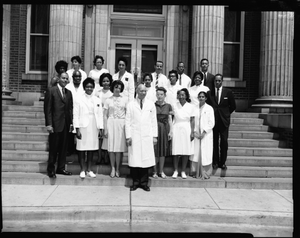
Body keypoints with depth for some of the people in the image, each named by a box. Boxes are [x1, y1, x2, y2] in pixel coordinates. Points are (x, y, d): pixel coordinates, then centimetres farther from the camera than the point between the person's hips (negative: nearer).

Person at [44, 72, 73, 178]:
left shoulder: (69, 92, 13)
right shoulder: (51, 90, -3)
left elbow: (70, 108, 13)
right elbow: (47, 108, -7)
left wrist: (71, 122, 6)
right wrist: (49, 124, -12)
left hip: (66, 125, 5)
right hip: (55, 124, -5)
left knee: (64, 148, 9)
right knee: (53, 148, 2)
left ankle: (61, 168, 20)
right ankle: (51, 169, 14)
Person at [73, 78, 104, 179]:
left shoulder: (97, 100, 8)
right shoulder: (79, 100, 0)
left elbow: (100, 115, 7)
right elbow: (76, 115, -3)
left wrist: (100, 128, 2)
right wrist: (77, 129, -10)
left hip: (94, 128, 3)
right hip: (83, 127, -3)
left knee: (91, 149, 8)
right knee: (81, 149, 2)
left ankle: (89, 170, 18)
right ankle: (82, 170, 13)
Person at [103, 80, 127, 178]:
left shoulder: (124, 100, 6)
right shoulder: (108, 100, 6)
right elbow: (105, 116, 6)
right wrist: (105, 129, 0)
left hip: (121, 124, 0)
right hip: (111, 123, 0)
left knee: (120, 147, 0)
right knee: (111, 147, 0)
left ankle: (117, 169, 10)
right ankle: (113, 168, 12)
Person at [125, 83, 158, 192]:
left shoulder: (151, 104, 9)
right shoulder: (130, 104, 6)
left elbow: (154, 121, 9)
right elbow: (127, 121, 3)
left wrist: (155, 136, 4)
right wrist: (128, 136, -4)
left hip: (147, 137, 1)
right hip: (134, 136, -1)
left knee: (146, 159, 1)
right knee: (134, 160, -2)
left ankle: (144, 183, 12)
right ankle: (135, 182, 11)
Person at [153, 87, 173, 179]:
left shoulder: (168, 106, 6)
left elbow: (170, 120, 7)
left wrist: (170, 131, -1)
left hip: (164, 129, 2)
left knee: (163, 150, 7)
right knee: (155, 150, 0)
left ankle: (161, 171, 18)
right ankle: (155, 171, 11)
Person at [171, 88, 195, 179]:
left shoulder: (191, 106, 2)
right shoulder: (175, 105, 1)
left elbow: (192, 120, 2)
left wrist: (192, 132, -4)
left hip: (186, 130, 1)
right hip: (177, 129, 0)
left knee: (186, 151, 3)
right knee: (176, 151, 1)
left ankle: (183, 171, 14)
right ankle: (175, 171, 13)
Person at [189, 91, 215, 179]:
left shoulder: (209, 108, 0)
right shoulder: (195, 108, 9)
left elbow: (211, 123, -4)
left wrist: (204, 132, -11)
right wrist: (194, 131, -5)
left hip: (206, 135, -3)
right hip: (197, 134, 3)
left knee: (205, 153, -3)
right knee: (196, 153, 1)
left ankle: (205, 173, 6)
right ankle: (196, 172, 11)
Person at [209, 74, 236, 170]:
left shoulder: (228, 92, 2)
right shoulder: (209, 93, 1)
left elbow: (233, 106, 10)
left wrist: (226, 114, 9)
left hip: (224, 120, 0)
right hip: (213, 120, 0)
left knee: (224, 142, 1)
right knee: (214, 142, 4)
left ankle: (222, 162, 11)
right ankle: (215, 162, 15)